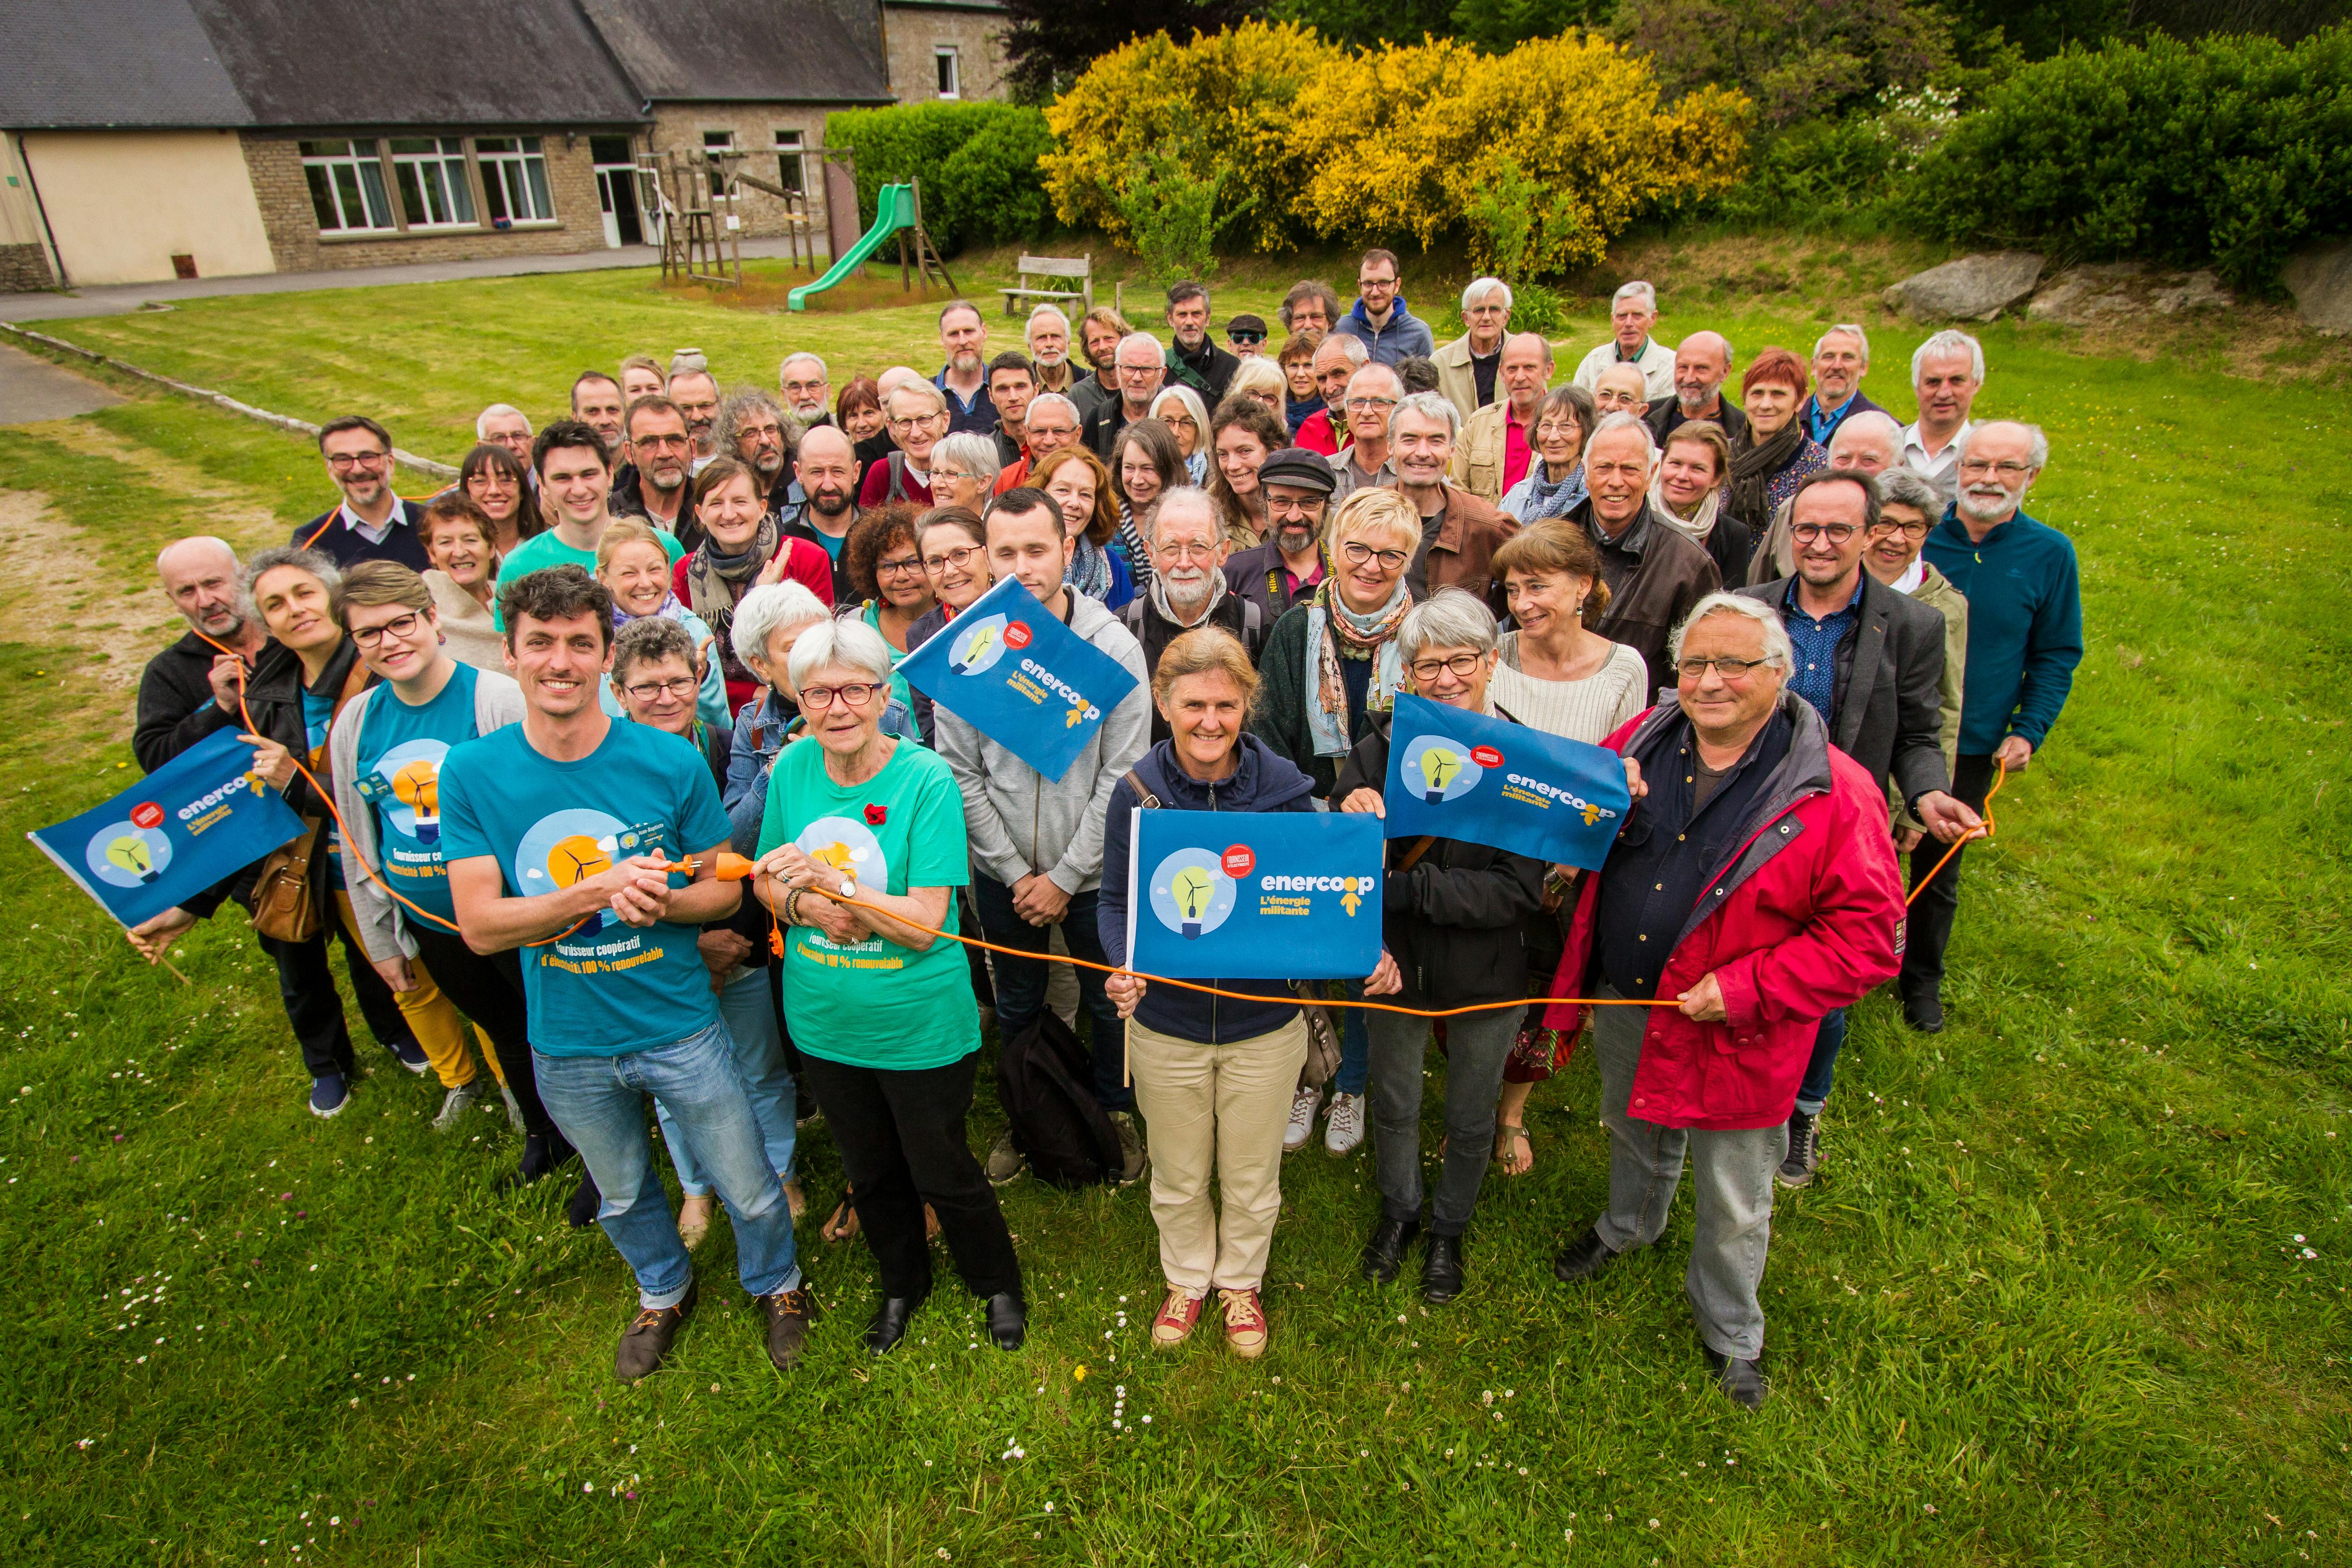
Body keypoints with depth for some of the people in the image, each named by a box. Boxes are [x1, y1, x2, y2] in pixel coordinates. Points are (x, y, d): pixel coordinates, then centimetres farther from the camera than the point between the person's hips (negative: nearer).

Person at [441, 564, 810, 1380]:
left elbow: (723, 887, -6)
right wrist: (596, 893, -31)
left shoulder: (669, 761, -15)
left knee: (750, 1190, 15)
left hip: (682, 1029, -1)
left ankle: (777, 1285, 47)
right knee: (623, 1197, 27)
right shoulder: (470, 773, -12)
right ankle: (664, 1293, 56)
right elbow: (480, 925, -15)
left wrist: (658, 901, -27)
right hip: (567, 1046, 2)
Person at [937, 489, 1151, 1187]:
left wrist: (1064, 875, -13)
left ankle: (1116, 1113, 43)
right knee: (1016, 1007, 20)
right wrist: (1015, 872, -9)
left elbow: (1122, 775, -13)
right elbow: (961, 775, -6)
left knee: (1109, 1002, 17)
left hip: (1092, 869, -1)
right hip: (1002, 873, 2)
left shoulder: (1114, 645, -13)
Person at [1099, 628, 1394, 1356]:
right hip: (1165, 1022, 0)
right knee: (1178, 1176, 23)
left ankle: (1241, 1281, 51)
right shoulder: (1136, 792, -14)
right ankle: (1187, 1278, 52)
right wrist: (1124, 967, -23)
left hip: (1265, 1022, 0)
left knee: (1252, 1177, 22)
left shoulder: (1284, 787, -14)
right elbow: (1114, 901, -5)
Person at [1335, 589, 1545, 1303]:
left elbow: (1520, 891, -20)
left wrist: (1411, 888, -28)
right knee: (1393, 1106, 23)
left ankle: (1449, 1230, 49)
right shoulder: (1379, 748, -12)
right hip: (1395, 963, 1)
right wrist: (1351, 813, -34)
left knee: (1470, 1121, 20)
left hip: (1485, 975, -1)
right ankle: (1398, 1211, 53)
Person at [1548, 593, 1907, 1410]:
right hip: (1621, 1006, 4)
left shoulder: (1834, 793, -20)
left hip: (1733, 1035, -4)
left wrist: (1745, 991, -24)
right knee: (1636, 1139, 32)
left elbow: (1869, 937, -18)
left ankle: (1730, 1335, 44)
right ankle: (1628, 1227, 64)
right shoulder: (1640, 741, -7)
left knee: (1733, 1206, 16)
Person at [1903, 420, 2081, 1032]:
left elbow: (2057, 654, 4)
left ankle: (1922, 978, 32)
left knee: (1938, 869, 14)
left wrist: (2029, 731, -6)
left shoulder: (2050, 554, -4)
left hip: (1972, 745, 1)